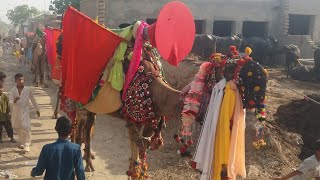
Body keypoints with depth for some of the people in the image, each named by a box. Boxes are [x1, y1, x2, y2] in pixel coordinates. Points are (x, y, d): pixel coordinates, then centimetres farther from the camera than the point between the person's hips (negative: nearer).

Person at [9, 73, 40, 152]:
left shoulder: (28, 89, -5)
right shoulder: (13, 90, -2)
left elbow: (33, 100, 5)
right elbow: (10, 101, -5)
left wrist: (37, 109, 9)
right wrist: (14, 100, -28)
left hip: (25, 111, -2)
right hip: (16, 112, 3)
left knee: (26, 127, -15)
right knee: (18, 128, 12)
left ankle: (27, 144, -7)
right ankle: (22, 143, 32)